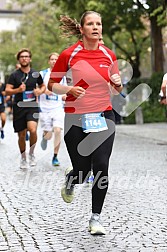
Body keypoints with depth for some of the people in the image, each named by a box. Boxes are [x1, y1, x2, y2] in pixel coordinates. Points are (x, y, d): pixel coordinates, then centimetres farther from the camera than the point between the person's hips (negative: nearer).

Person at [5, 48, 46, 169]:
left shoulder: (36, 74, 6)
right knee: (21, 135, 7)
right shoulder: (14, 75, 1)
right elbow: (7, 91, -3)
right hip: (19, 107, 0)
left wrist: (40, 91, -2)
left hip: (32, 106, 0)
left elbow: (43, 86, 21)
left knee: (33, 129, -23)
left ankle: (31, 153, 2)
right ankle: (23, 159, 26)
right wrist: (18, 90, -22)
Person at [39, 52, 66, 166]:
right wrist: (44, 91, -19)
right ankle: (44, 136, 40)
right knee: (48, 135, -1)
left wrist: (65, 97, -1)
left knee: (58, 130, -17)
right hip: (45, 108, -1)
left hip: (58, 107, 1)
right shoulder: (43, 74, 3)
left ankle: (55, 157, -5)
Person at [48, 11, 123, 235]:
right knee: (82, 170, 0)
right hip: (76, 118, -2)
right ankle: (70, 180, 39)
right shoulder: (68, 54, -5)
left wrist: (118, 84, -9)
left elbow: (116, 90, 14)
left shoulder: (109, 55, 4)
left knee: (101, 166, -10)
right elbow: (52, 85, 2)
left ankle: (96, 217, 6)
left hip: (103, 116, 2)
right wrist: (70, 89, -16)